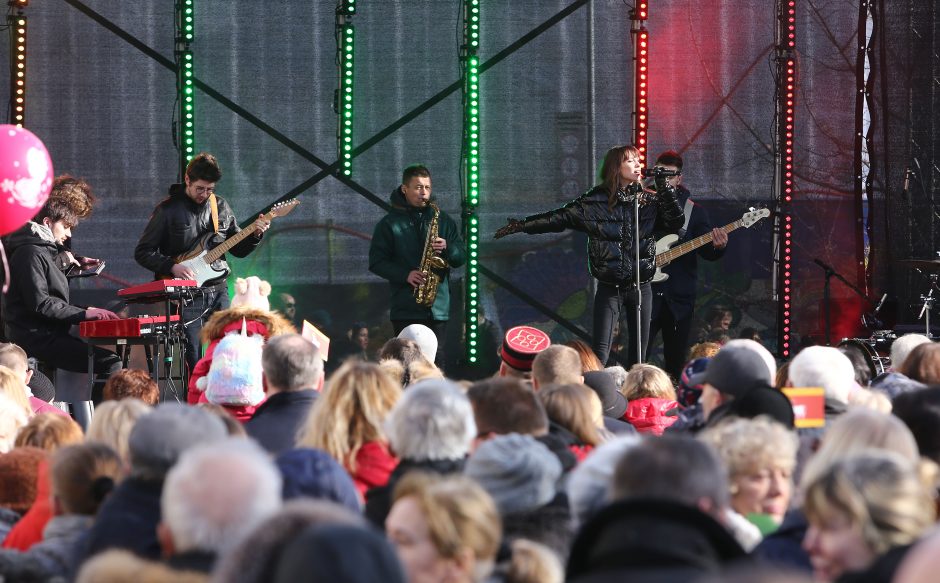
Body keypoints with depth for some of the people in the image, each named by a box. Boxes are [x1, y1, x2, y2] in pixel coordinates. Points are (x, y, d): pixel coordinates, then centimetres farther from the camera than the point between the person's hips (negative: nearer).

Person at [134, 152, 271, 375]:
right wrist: (172, 267, -17)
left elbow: (238, 249, 16)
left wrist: (255, 234, -3)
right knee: (193, 361, -6)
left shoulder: (220, 206, 10)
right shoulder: (168, 209, -5)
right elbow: (142, 252, -4)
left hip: (218, 292, 4)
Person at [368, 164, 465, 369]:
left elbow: (460, 258, 13)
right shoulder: (390, 223, 3)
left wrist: (447, 248, -9)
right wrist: (405, 275, -14)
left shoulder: (443, 220, 13)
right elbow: (376, 262, 0)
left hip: (439, 305, 2)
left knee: (437, 360, -1)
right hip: (405, 307, -2)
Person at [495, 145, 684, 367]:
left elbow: (675, 222, -8)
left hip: (641, 287, 2)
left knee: (639, 355, 5)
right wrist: (520, 226, -2)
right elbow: (559, 218, 1)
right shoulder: (595, 202, -2)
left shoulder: (650, 201, 3)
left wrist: (663, 185, -12)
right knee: (600, 353, -10)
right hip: (609, 288, -2)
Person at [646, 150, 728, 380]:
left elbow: (707, 252, 3)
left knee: (675, 360, 5)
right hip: (645, 290, -1)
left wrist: (717, 247, -19)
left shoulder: (694, 211, 8)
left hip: (678, 298, 2)